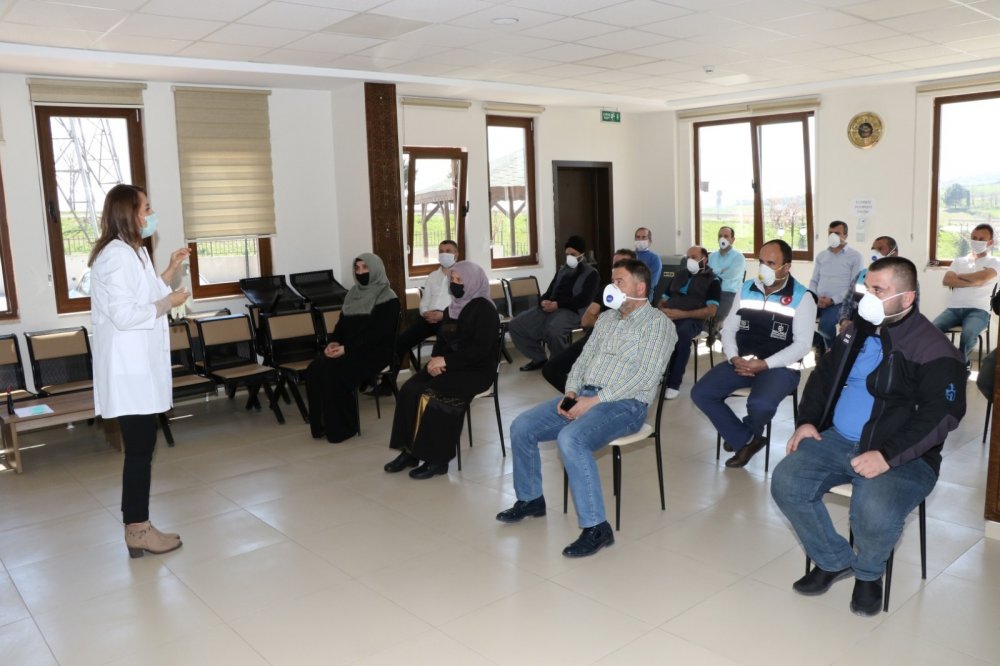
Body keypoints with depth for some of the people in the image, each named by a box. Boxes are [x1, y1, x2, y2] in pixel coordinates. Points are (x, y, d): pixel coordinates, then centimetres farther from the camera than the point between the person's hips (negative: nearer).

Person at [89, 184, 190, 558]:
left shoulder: (132, 252, 17)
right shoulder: (117, 255, -16)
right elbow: (124, 315, -22)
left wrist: (170, 273, 15)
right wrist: (168, 303, -12)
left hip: (140, 367, 10)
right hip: (129, 369, -10)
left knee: (141, 447, 12)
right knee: (140, 448, -4)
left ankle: (137, 526, 20)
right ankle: (138, 530, 6)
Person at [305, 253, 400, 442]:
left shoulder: (388, 300, -7)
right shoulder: (353, 294, 16)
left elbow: (378, 333, -16)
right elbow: (341, 324, 16)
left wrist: (347, 348, -22)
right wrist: (333, 342, -6)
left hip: (374, 352, -7)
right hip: (347, 349, 7)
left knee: (334, 372, -30)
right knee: (315, 369, -20)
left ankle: (342, 427, -14)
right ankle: (322, 424, -10)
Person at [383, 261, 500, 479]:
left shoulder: (484, 310, -10)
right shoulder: (453, 308, 15)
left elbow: (480, 350, -18)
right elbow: (442, 340, 15)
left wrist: (446, 361, -20)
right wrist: (436, 360, -7)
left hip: (476, 371, -7)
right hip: (450, 367, 8)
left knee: (430, 396, -28)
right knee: (409, 390, -17)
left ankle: (437, 459, -18)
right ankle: (410, 450, -13)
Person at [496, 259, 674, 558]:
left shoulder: (657, 324, -6)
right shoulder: (606, 318, 18)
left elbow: (646, 377, -17)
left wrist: (594, 401, -21)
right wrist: (571, 392, -2)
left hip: (625, 404, -8)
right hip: (584, 396, 8)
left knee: (570, 439, -35)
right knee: (521, 427, -4)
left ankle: (596, 527, -25)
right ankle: (530, 499, 17)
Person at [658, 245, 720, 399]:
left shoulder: (712, 280, 9)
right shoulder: (680, 274, 25)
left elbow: (711, 311, -4)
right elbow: (663, 300, 25)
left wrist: (683, 314, -15)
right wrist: (662, 310, -1)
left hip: (692, 319, -4)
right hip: (668, 316, 4)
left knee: (682, 334, -39)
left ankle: (673, 384, -30)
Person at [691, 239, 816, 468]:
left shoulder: (802, 298, -6)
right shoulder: (746, 289, 8)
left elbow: (802, 345, -11)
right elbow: (729, 328, 10)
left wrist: (765, 364, -20)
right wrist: (734, 358, -9)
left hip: (780, 367, -5)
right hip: (741, 363, 5)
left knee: (760, 404, -34)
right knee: (700, 393, -14)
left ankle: (747, 433, 6)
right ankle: (746, 440, 1)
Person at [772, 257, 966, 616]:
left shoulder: (933, 349, -11)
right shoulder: (857, 330, 11)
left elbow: (941, 415, -20)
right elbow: (823, 375, 21)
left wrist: (888, 456, -28)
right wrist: (807, 421, 5)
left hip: (902, 457, -6)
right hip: (838, 440, 6)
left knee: (874, 513, -33)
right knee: (785, 483, -14)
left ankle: (868, 572, 6)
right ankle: (834, 560, 10)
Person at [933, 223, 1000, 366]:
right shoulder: (959, 261, 20)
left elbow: (981, 278, -12)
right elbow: (946, 281, 3)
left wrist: (958, 276, 4)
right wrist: (973, 282, -7)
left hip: (978, 310, -3)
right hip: (953, 308, 3)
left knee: (968, 335, -35)